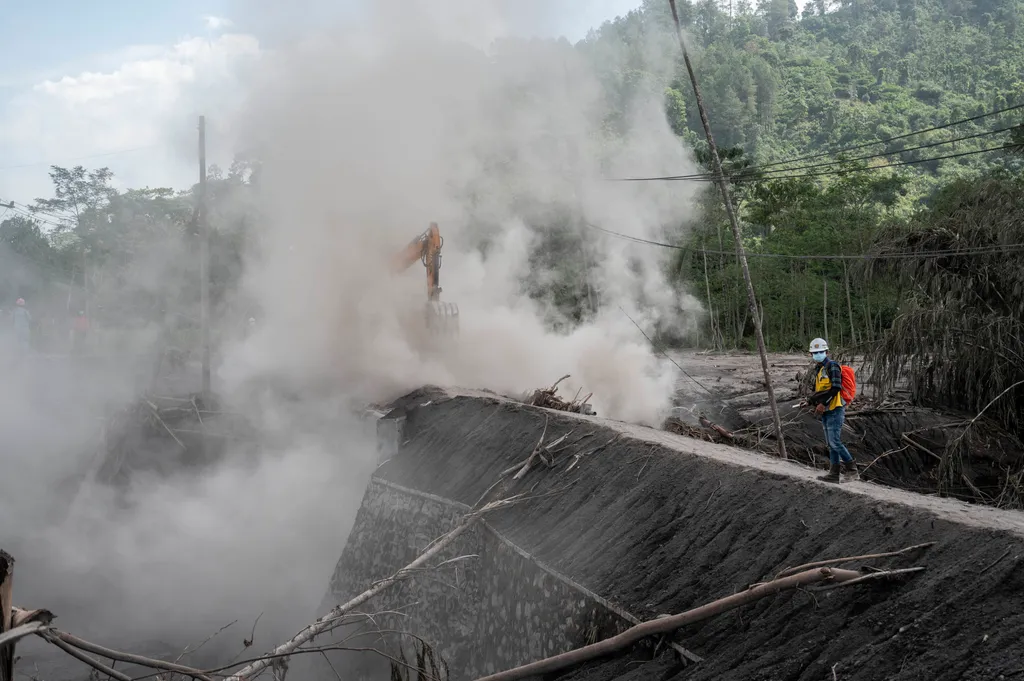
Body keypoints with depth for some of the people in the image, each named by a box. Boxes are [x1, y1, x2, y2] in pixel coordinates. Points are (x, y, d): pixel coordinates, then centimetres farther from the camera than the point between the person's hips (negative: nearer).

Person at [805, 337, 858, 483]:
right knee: (831, 443, 9)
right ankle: (834, 473, 12)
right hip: (826, 412, 10)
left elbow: (836, 387, -18)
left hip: (835, 410, -10)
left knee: (835, 442, -13)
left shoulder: (832, 365, -9)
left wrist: (823, 403, -20)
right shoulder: (820, 370, 20)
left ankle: (851, 468, -3)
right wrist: (811, 401, 10)